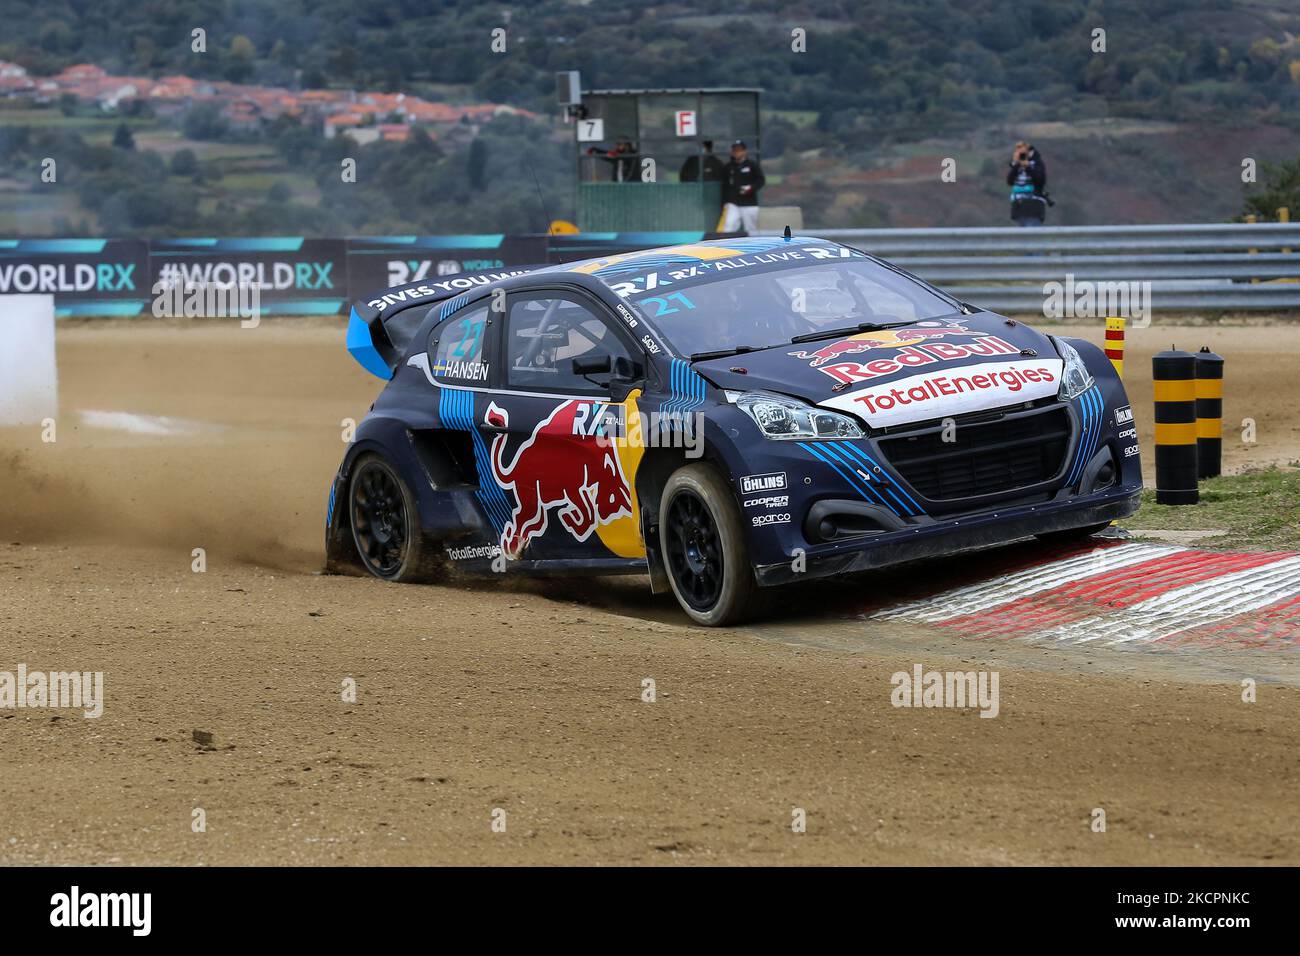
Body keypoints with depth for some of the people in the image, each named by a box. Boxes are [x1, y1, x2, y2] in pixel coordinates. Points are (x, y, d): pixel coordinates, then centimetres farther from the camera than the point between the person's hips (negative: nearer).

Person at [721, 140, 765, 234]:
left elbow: (761, 180, -2)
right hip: (733, 204, 2)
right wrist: (724, 203, 8)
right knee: (728, 226, -14)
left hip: (749, 204, -2)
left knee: (752, 229, 3)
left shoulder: (753, 165, 1)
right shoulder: (728, 167, 11)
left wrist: (751, 188, -19)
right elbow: (725, 186, 14)